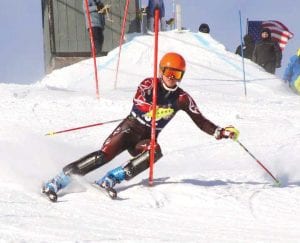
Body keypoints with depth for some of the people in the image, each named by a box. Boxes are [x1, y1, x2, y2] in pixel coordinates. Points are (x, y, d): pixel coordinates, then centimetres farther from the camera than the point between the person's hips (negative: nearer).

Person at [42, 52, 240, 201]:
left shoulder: (182, 98, 3)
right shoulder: (150, 84, -5)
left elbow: (201, 121, 6)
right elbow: (138, 99, -24)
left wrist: (222, 132, -7)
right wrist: (150, 109, -43)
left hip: (147, 140, 3)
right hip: (130, 129, -3)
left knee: (155, 151, -33)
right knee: (105, 154, -26)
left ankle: (111, 179, -33)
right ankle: (60, 180, -25)